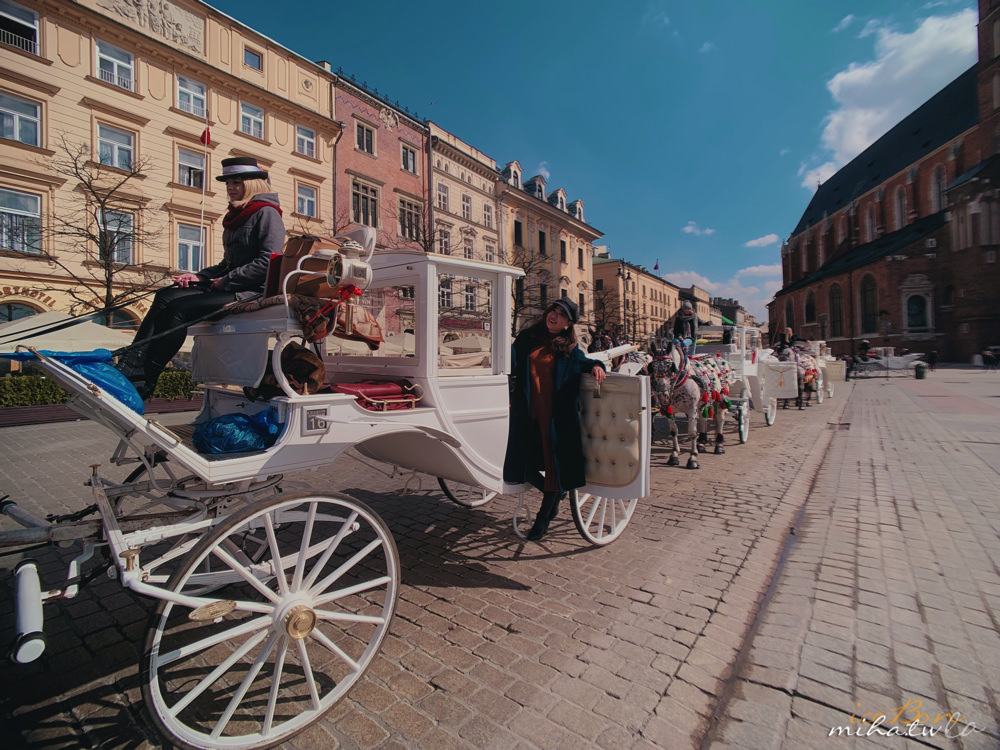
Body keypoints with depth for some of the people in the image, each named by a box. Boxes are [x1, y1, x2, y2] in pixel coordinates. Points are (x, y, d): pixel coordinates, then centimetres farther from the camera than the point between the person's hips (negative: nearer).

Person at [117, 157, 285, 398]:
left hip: (254, 292, -8)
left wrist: (226, 281, -13)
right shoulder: (236, 216, 24)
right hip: (230, 288, 8)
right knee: (166, 296, -10)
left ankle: (142, 383, -14)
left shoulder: (267, 213, -4)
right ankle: (128, 370, -16)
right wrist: (200, 276, 8)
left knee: (180, 307, -21)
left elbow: (268, 262, -17)